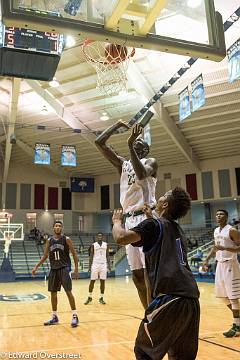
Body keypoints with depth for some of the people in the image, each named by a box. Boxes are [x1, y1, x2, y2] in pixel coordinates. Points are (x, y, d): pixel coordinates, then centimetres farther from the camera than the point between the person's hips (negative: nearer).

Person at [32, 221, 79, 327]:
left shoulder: (66, 239, -4)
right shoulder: (49, 241, 7)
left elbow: (74, 254, -2)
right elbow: (45, 256, 13)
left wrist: (76, 269, -7)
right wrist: (36, 267, 4)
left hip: (64, 268, -5)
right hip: (53, 269, 5)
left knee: (68, 292, -10)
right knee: (53, 293, 9)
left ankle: (75, 316, -3)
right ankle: (54, 317, 21)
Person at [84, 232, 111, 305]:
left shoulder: (106, 245, 6)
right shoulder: (93, 245, 1)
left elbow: (107, 255, 8)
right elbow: (91, 256, 2)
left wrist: (108, 265, -2)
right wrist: (90, 266, -6)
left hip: (103, 265, 1)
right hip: (95, 264, -1)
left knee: (102, 281, 2)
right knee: (92, 281, 0)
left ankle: (101, 298, 11)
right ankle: (90, 297, 13)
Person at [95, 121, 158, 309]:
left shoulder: (150, 162, 4)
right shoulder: (122, 163, 20)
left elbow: (141, 175, -22)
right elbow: (99, 142, 14)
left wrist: (130, 146, -20)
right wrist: (118, 125, 18)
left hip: (146, 218, -6)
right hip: (130, 219, 6)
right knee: (137, 274, 7)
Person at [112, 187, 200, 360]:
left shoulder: (153, 224, -1)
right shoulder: (179, 230, 22)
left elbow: (121, 237, -13)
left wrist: (117, 220, 7)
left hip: (170, 297, -8)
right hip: (192, 299, 8)